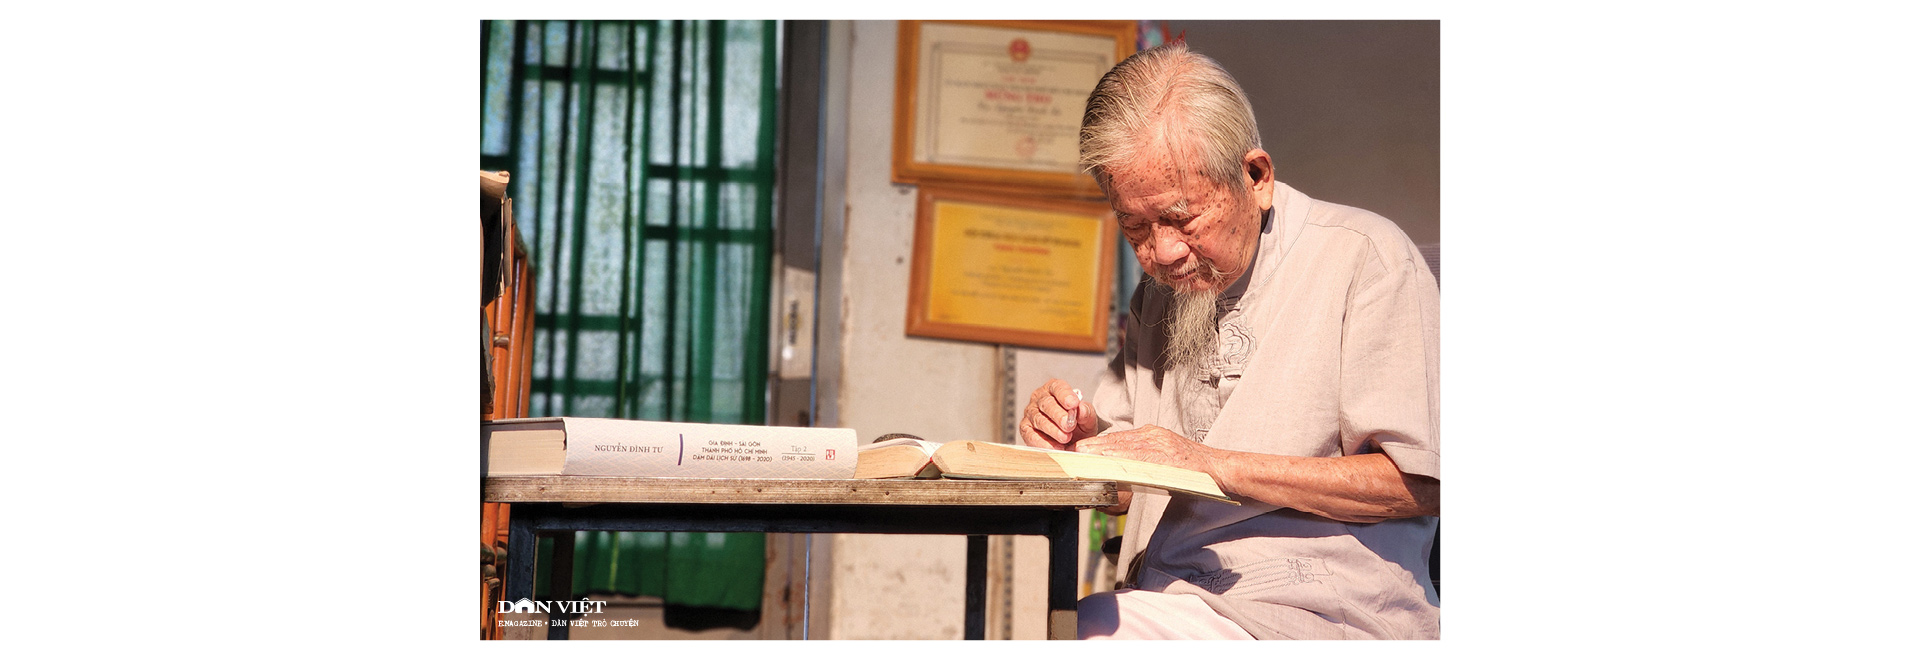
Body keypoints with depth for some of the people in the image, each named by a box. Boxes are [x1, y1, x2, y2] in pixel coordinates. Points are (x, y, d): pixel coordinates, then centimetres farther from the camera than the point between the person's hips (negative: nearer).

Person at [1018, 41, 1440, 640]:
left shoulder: (1364, 256, -5)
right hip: (1165, 604, 7)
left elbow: (1419, 483, -13)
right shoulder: (1160, 289, 18)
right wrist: (1081, 444, -1)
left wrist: (1212, 465, -16)